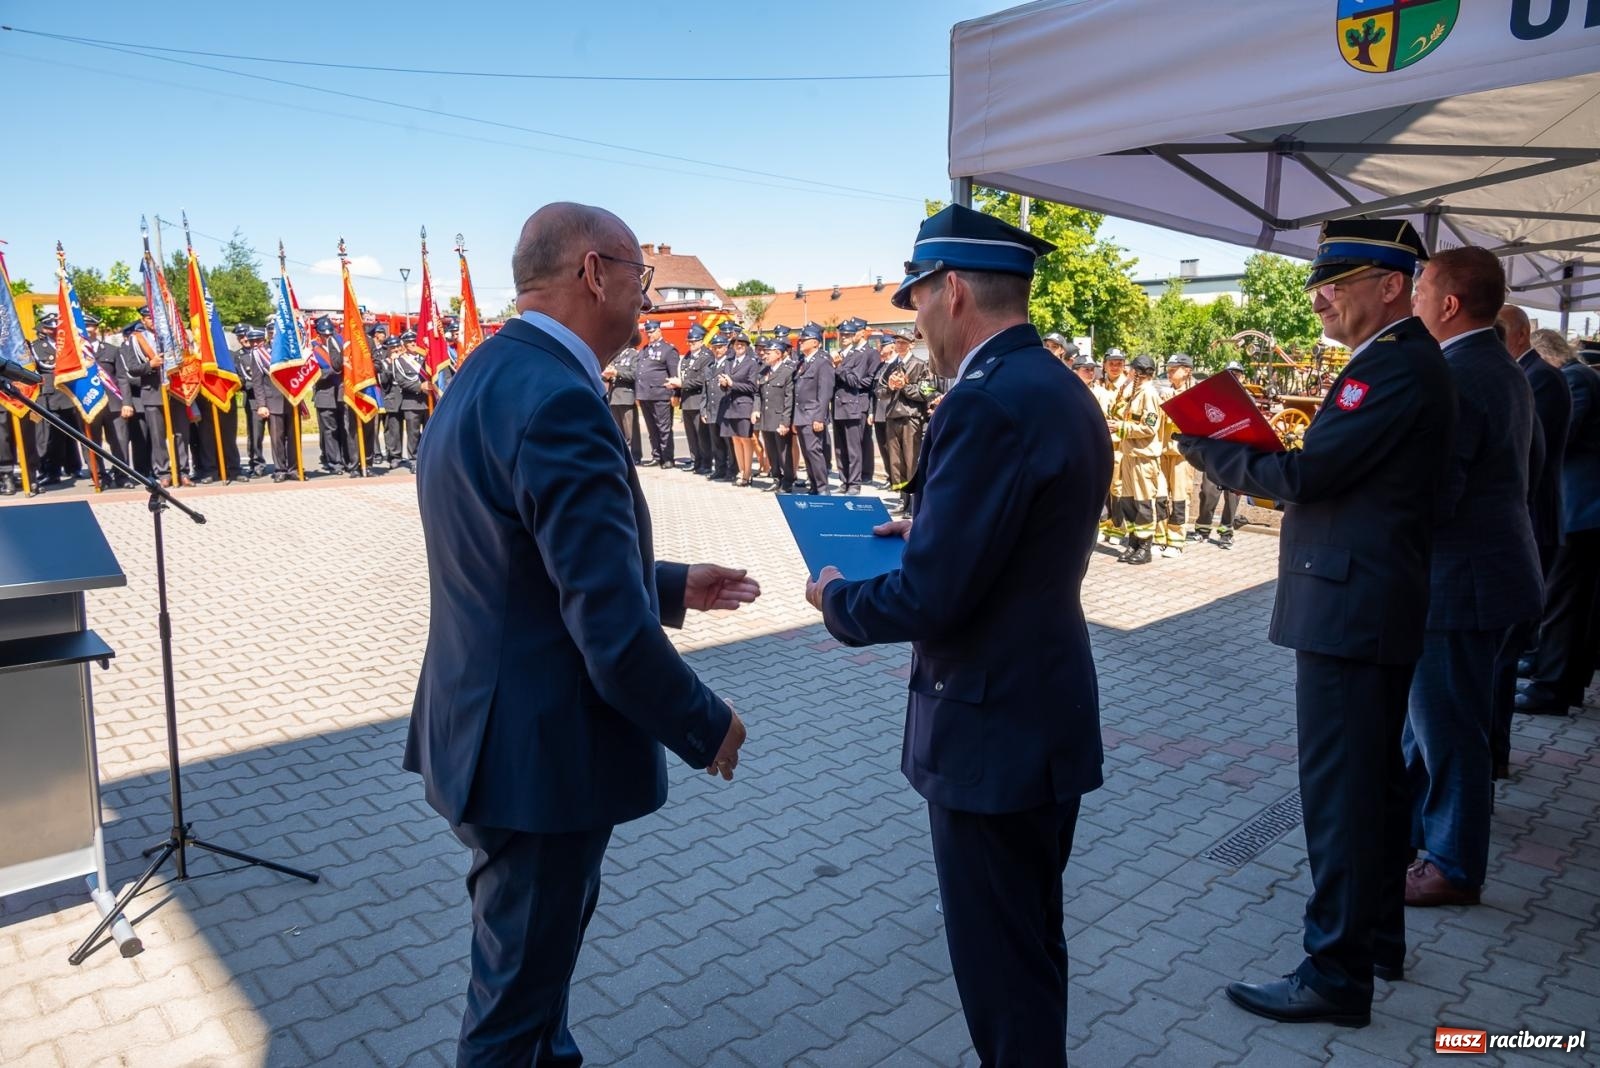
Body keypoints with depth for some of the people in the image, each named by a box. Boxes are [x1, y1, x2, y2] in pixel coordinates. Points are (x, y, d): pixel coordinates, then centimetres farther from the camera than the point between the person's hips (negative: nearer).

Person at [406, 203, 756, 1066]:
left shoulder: (488, 376, 7)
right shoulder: (558, 400, -26)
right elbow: (611, 629, -28)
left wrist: (673, 586, 16)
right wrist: (707, 727, -12)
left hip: (498, 729, 10)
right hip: (538, 748, -10)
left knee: (543, 941, 30)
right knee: (518, 983, 13)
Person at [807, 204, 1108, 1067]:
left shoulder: (987, 404, -24)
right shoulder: (1064, 391, 8)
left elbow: (929, 600, -26)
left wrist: (836, 597, -8)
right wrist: (929, 528, 14)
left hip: (994, 730, -10)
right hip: (1047, 714, 10)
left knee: (1000, 962, 9)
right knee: (1032, 943, 25)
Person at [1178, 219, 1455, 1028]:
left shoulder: (1396, 367, -17)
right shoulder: (1403, 360, 15)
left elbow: (1305, 475, -22)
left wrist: (1207, 451, -9)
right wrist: (1241, 451, 2)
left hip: (1350, 609, -11)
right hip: (1372, 604, 11)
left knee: (1340, 793, -2)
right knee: (1374, 778, 19)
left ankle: (1337, 975, 10)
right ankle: (1380, 935, 35)